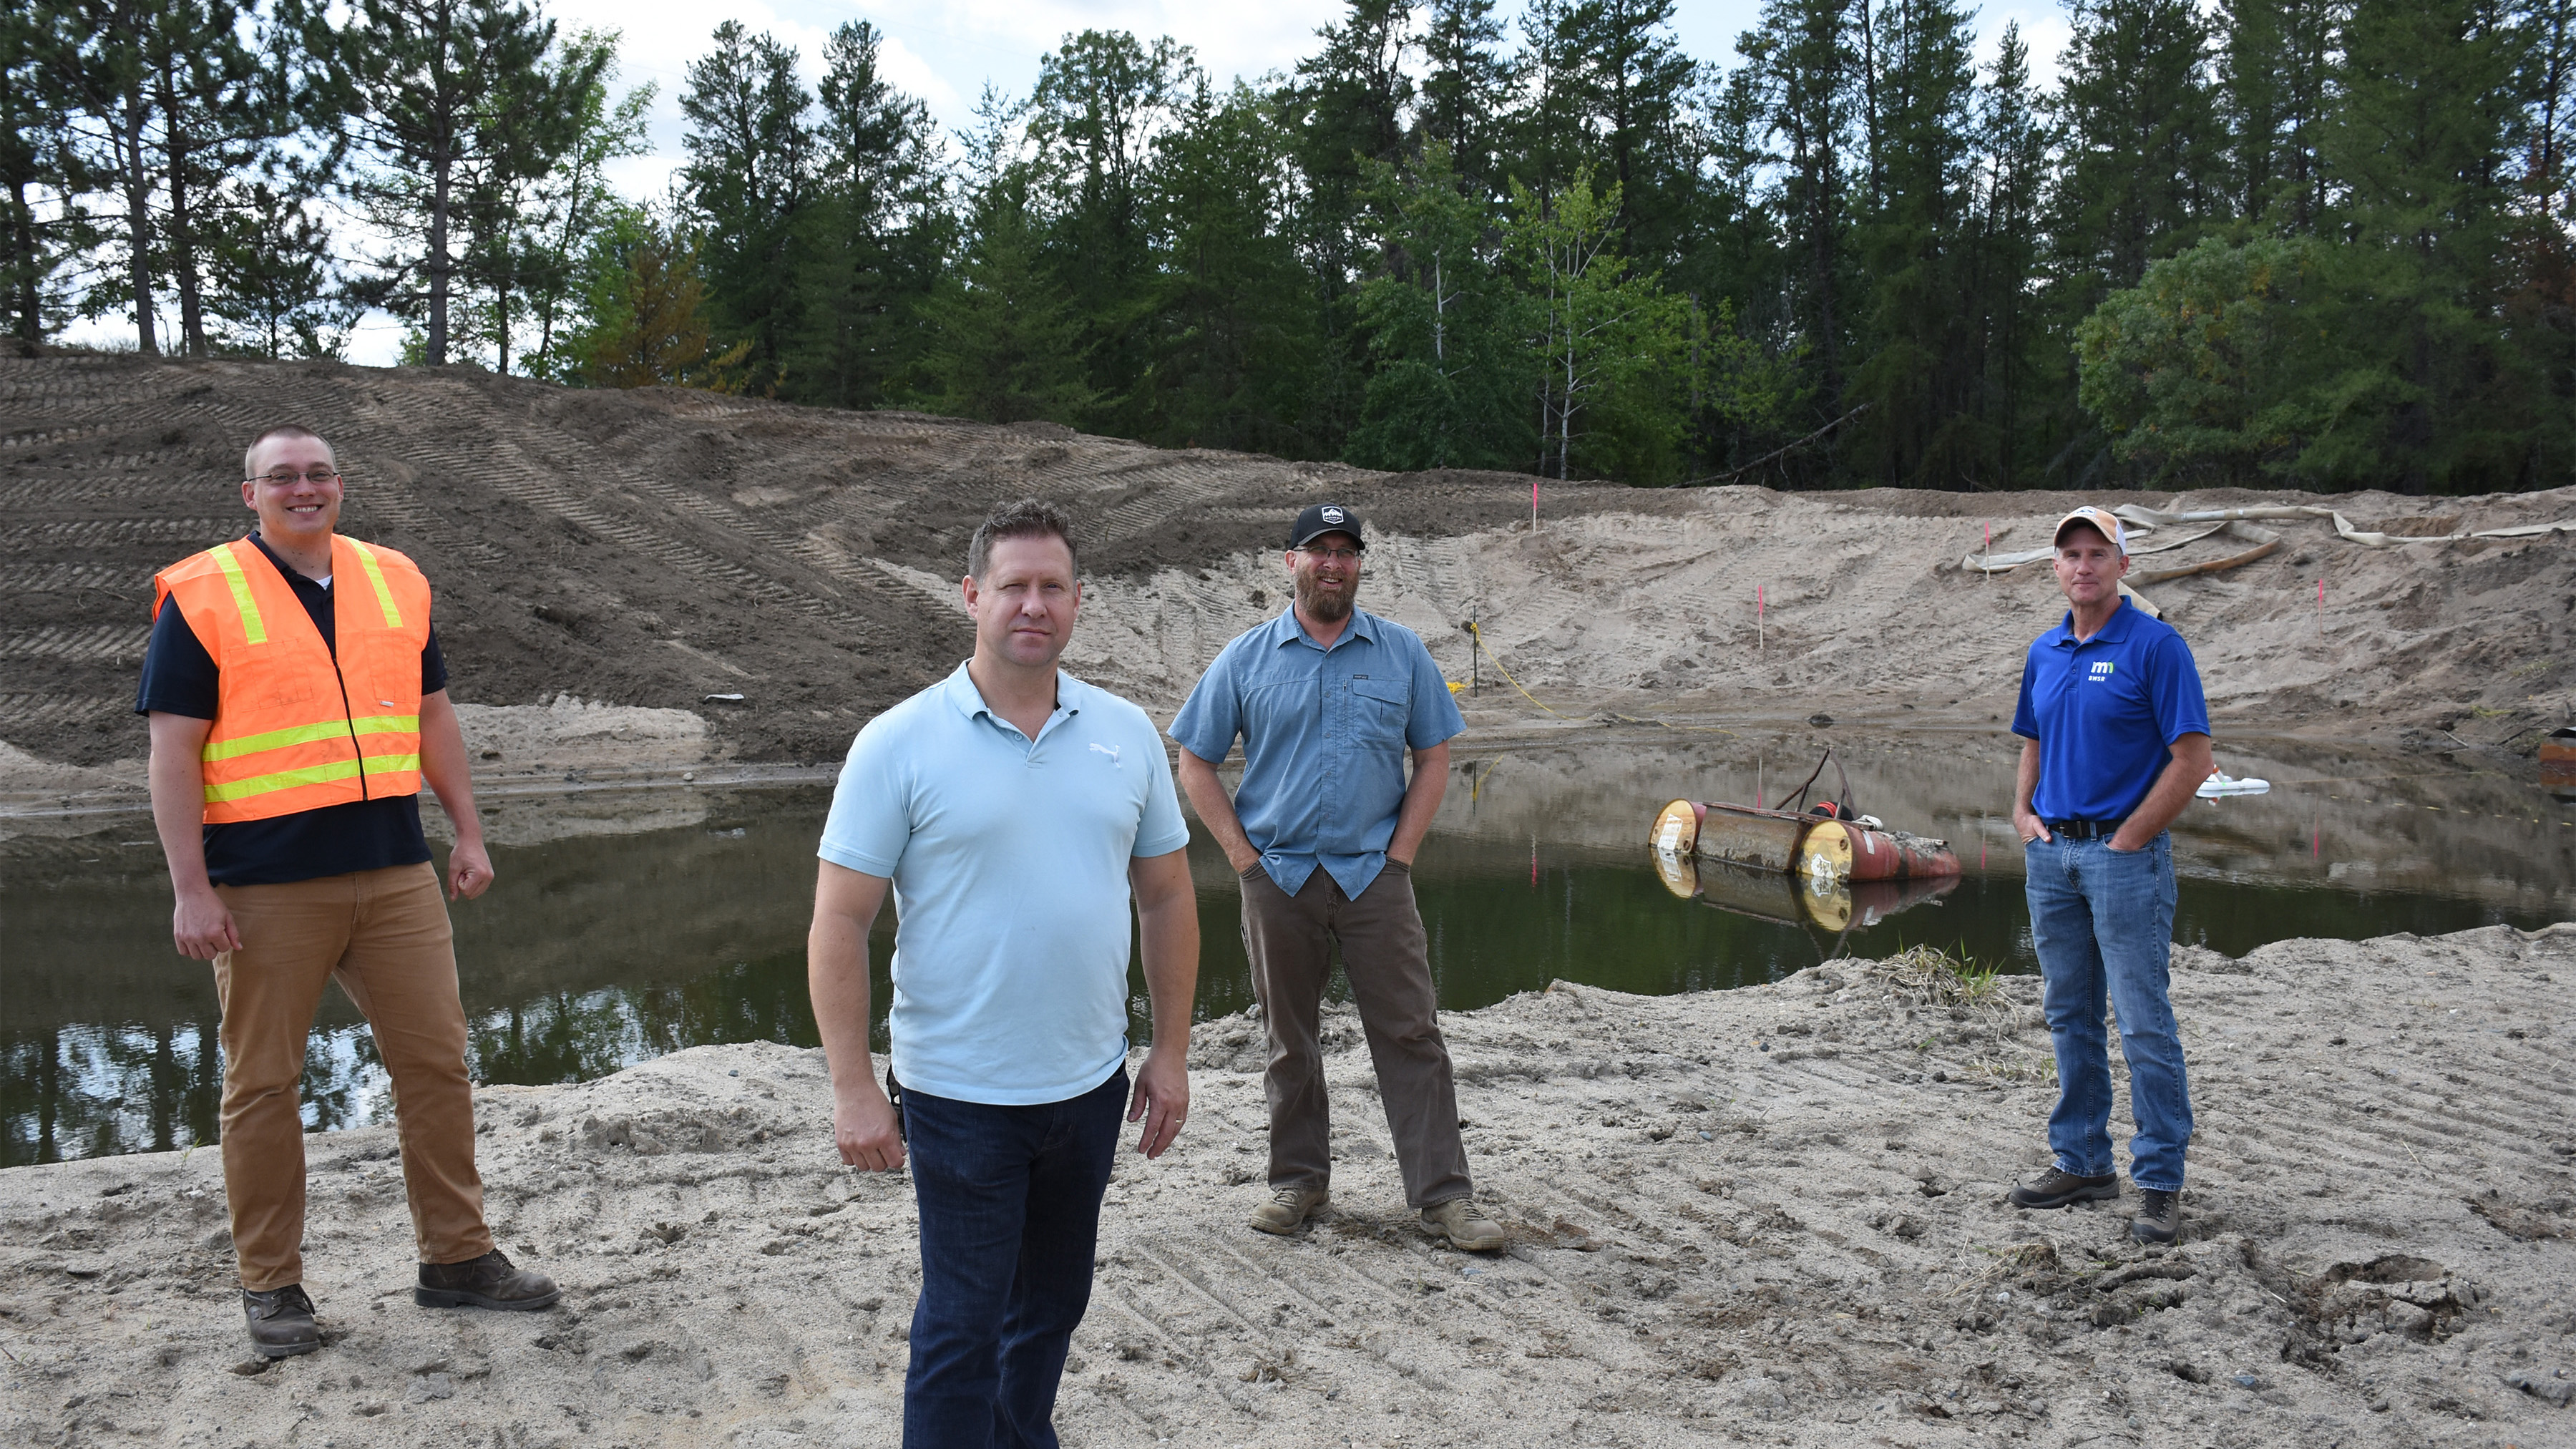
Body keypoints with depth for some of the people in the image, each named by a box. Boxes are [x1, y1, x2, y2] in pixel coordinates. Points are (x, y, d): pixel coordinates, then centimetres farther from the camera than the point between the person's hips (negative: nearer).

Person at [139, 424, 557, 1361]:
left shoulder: (394, 582, 10)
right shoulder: (202, 597, -3)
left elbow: (432, 715, 17)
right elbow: (174, 750, -7)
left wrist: (468, 833, 11)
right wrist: (191, 889, -12)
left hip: (395, 872, 4)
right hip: (266, 888, -4)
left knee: (436, 1060, 6)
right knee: (262, 1083, 5)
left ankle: (456, 1257, 19)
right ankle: (270, 1286, 18)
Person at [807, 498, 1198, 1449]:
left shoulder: (1127, 734, 3)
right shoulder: (899, 746, -10)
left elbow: (1167, 896, 10)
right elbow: (839, 924, -10)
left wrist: (1172, 1052, 7)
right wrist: (854, 1089, -14)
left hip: (1092, 1084, 5)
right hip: (961, 1094, -5)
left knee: (1053, 1303, 19)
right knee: (963, 1325, 2)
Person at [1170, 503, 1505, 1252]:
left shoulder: (1402, 652, 5)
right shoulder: (1244, 659, 3)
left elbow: (1433, 757, 8)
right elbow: (1196, 765, 6)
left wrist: (1400, 853, -2)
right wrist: (1243, 855, -3)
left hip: (1374, 874, 0)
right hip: (1279, 877, 0)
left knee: (1411, 1034, -1)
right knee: (1289, 1038, 10)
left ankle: (1444, 1193, 4)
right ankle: (1300, 1178, 24)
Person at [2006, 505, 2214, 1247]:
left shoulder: (2156, 645, -9)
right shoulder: (2045, 653, 12)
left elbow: (2192, 759, -13)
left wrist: (2128, 840, -14)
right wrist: (2023, 814, 7)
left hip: (2125, 853, -7)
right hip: (2052, 853, 7)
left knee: (2144, 1023, -4)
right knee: (2070, 1016, 13)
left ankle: (2159, 1183, 3)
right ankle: (2082, 1162, 23)